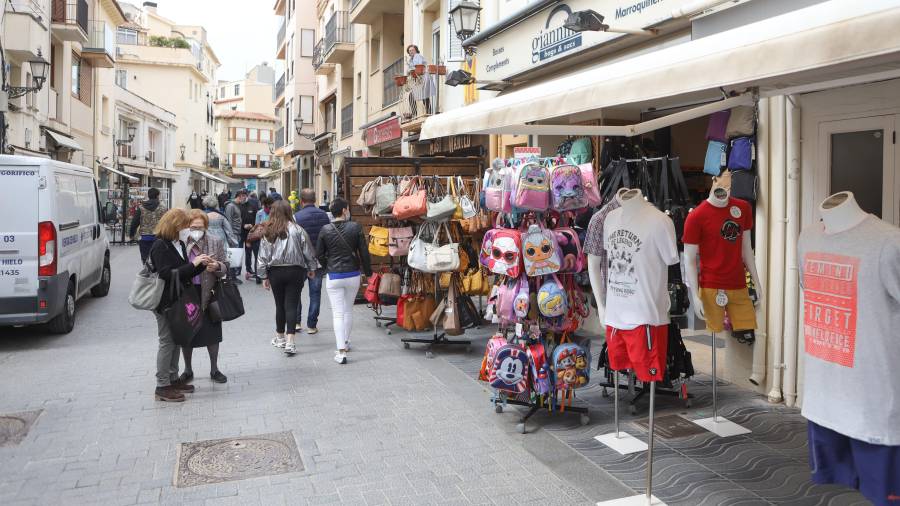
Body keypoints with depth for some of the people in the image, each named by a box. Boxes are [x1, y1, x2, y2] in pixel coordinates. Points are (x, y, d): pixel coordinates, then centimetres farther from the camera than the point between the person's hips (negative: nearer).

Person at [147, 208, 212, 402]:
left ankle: (173, 379, 24)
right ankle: (162, 386, 4)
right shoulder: (160, 246, -15)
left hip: (177, 301, 9)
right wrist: (193, 264, -24)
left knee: (176, 340, 14)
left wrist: (201, 264, 0)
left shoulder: (179, 244, 11)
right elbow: (167, 274, -24)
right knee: (167, 342, -3)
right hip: (165, 302, -9)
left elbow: (185, 273, 16)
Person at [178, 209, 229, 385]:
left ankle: (214, 369, 26)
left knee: (212, 334, 10)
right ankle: (188, 370, 28)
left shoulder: (216, 242, -1)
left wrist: (217, 266, -19)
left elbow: (225, 268, 1)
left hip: (208, 293, 1)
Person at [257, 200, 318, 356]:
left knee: (280, 305, 15)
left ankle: (280, 338, 29)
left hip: (275, 272, 2)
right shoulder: (297, 230, -7)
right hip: (294, 271, -1)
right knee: (291, 305, -1)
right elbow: (308, 251, 0)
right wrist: (312, 268, 14)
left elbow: (263, 256, 1)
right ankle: (289, 342, -8)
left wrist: (264, 276, 9)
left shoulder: (268, 232, -3)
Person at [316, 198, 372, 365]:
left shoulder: (325, 230, -5)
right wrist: (368, 271, 8)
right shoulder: (355, 227, -8)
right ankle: (346, 343, 35)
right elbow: (364, 252, -5)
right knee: (348, 310, 19)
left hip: (334, 277, -1)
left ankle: (341, 351, -6)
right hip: (353, 275, 1)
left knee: (338, 313, 1)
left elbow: (319, 254, 1)